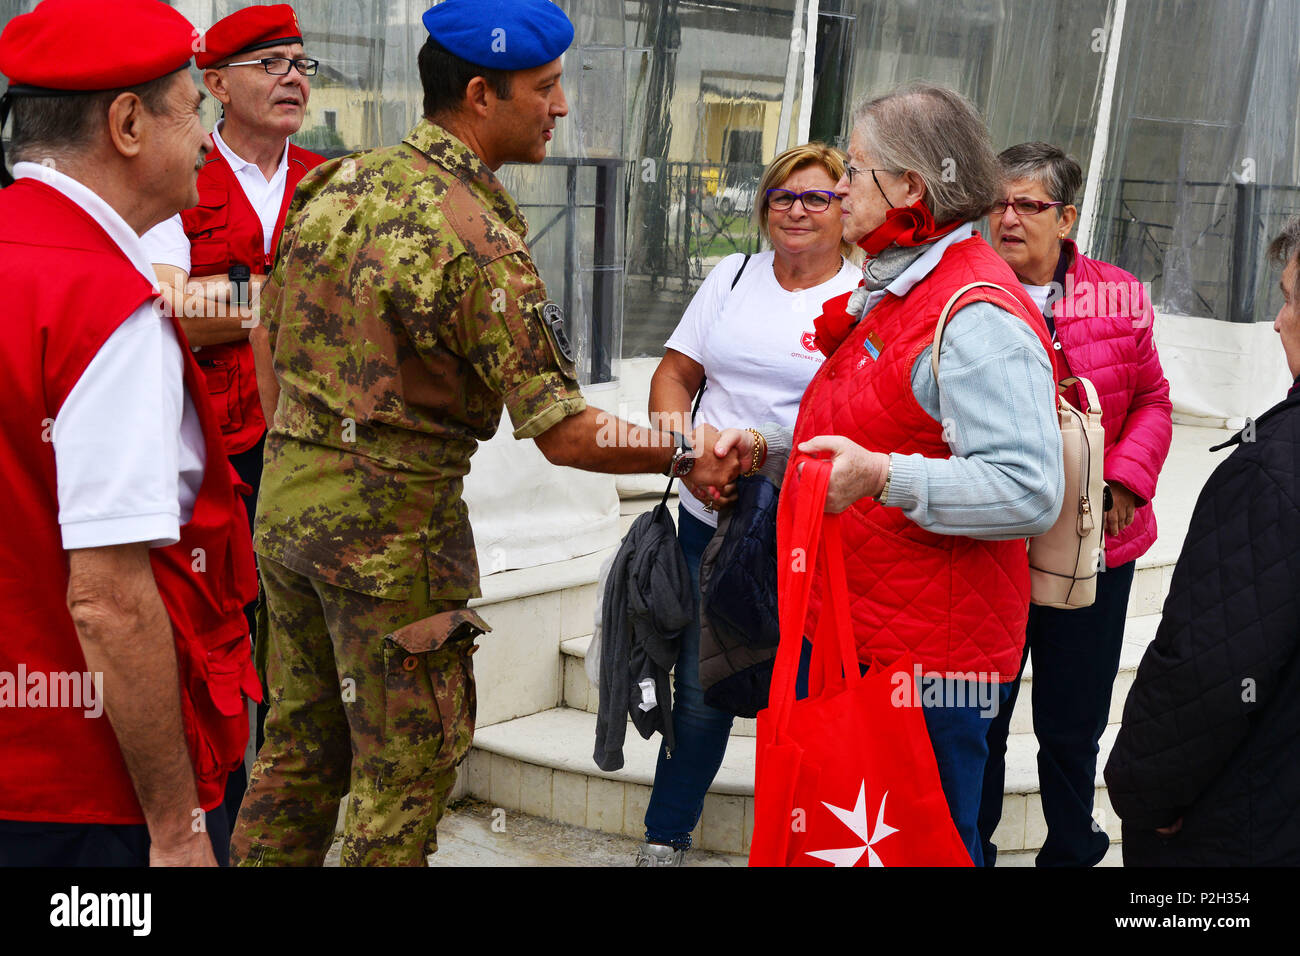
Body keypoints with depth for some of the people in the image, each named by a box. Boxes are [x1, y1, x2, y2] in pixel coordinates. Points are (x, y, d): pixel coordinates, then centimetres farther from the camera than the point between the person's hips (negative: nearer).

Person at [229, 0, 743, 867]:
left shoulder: (332, 184, 5)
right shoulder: (480, 243, -19)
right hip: (393, 520, -8)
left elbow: (268, 336, 14)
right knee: (409, 763, 6)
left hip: (286, 495, 8)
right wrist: (685, 453, -6)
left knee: (301, 744, 19)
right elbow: (565, 435, -19)